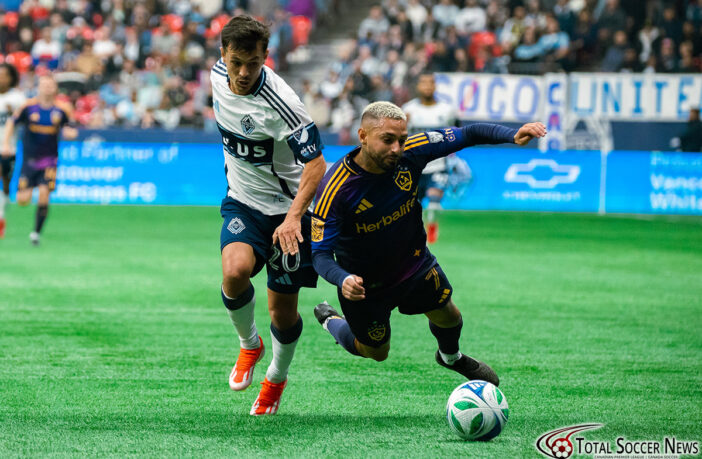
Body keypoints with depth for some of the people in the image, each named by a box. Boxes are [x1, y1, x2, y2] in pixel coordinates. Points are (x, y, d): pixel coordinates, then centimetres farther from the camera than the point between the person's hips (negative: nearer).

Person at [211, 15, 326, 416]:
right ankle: (249, 344, 4)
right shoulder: (219, 75, -7)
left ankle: (277, 376, 35)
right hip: (242, 202, 4)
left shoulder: (281, 103, -26)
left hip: (287, 207, -4)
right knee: (235, 271, -26)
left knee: (283, 310, 3)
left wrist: (293, 217, -40)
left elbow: (316, 164, -27)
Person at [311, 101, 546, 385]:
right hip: (364, 283, -4)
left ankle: (451, 357, 55)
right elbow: (320, 253, -32)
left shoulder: (410, 153, -24)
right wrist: (343, 281, -53)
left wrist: (513, 136, -35)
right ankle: (331, 322, 46)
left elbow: (466, 135, -19)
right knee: (376, 353, 14)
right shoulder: (335, 190, -35)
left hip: (414, 263, 4)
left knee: (448, 317, 19)